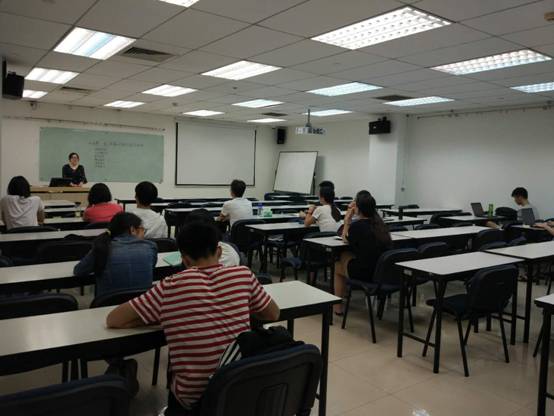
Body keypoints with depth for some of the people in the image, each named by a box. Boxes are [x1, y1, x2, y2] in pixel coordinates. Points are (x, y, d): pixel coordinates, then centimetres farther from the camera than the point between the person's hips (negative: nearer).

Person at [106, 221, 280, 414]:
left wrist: (160, 318, 4)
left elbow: (112, 320, -4)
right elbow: (274, 314, 9)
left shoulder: (170, 287, -11)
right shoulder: (243, 274, -6)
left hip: (194, 397, 0)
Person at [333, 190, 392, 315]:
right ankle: (343, 293, 40)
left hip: (365, 272, -7)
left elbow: (346, 239, 6)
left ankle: (337, 307, 31)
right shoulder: (379, 222, 4)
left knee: (337, 266, 24)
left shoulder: (356, 226, -16)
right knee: (345, 255, 28)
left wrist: (347, 219, 5)